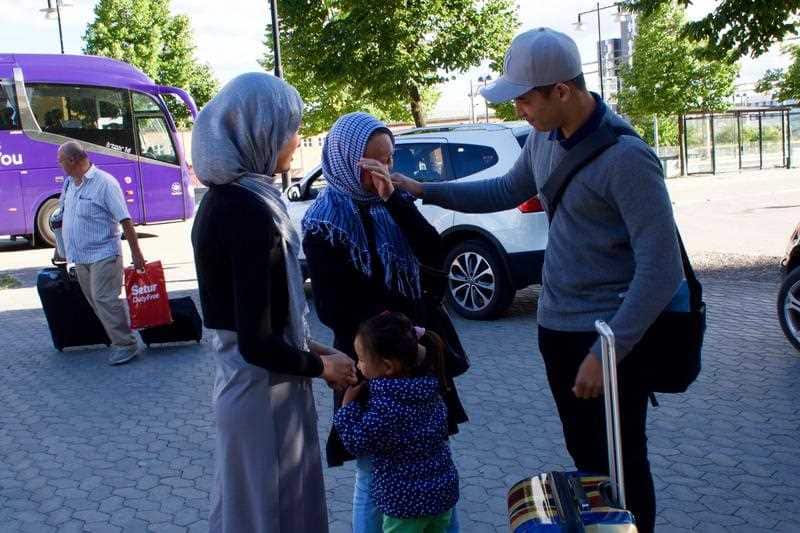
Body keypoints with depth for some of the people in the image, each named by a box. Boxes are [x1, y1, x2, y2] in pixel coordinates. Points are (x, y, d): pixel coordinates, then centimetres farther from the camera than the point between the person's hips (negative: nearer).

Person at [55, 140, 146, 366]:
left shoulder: (104, 182, -12)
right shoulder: (69, 184, 10)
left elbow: (125, 220, -13)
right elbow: (64, 218, 22)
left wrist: (136, 253, -15)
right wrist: (61, 248, 23)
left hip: (103, 254, -7)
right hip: (79, 257, 8)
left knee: (104, 299, -12)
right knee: (96, 301, 9)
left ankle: (127, 344, -3)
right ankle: (118, 339, 20)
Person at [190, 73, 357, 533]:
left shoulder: (226, 197, 4)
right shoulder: (250, 211, -24)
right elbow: (257, 343, -24)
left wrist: (308, 347, 11)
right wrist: (322, 366, -9)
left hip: (240, 379, 9)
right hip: (263, 388, -9)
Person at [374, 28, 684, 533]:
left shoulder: (626, 158, -22)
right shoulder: (544, 137, 2)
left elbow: (661, 270, -23)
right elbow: (508, 191, 21)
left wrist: (606, 352, -25)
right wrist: (424, 190, 14)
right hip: (557, 325, 7)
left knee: (622, 463, 7)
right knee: (585, 458, 18)